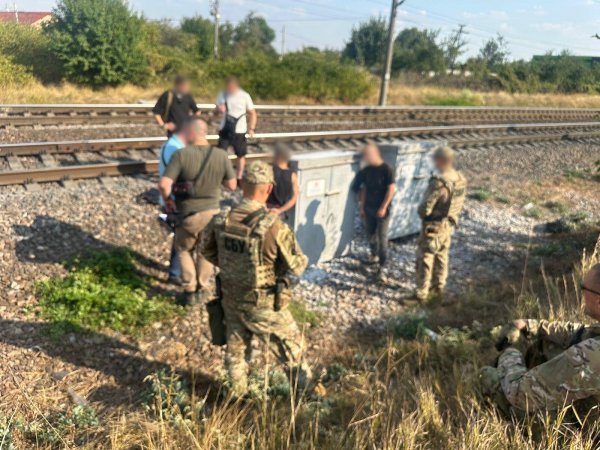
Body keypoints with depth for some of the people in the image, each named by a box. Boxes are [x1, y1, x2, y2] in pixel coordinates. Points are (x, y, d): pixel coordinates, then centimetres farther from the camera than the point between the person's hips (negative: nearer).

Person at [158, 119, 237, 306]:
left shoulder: (181, 154, -17)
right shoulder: (221, 155, -10)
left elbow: (164, 184, -23)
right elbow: (232, 185, -1)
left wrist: (167, 201, -3)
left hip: (188, 214, -2)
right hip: (211, 212, 2)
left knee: (184, 250, 24)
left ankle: (190, 291, 23)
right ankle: (202, 288, 34)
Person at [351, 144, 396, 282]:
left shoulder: (386, 169, -13)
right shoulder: (366, 170, 3)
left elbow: (391, 189, -12)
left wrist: (383, 207, -16)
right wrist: (362, 206, 8)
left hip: (382, 209, -6)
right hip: (368, 208, 6)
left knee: (382, 238, -5)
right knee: (370, 234, 17)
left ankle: (381, 268, -4)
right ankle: (374, 255, 43)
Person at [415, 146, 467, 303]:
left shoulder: (439, 183, -30)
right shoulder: (461, 179, -4)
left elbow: (424, 208, -27)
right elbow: (460, 204, 8)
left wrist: (421, 212, -5)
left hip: (433, 227, -8)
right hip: (449, 225, 8)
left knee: (425, 260, 5)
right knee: (442, 257, 23)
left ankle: (422, 293, 14)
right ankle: (439, 288, 37)